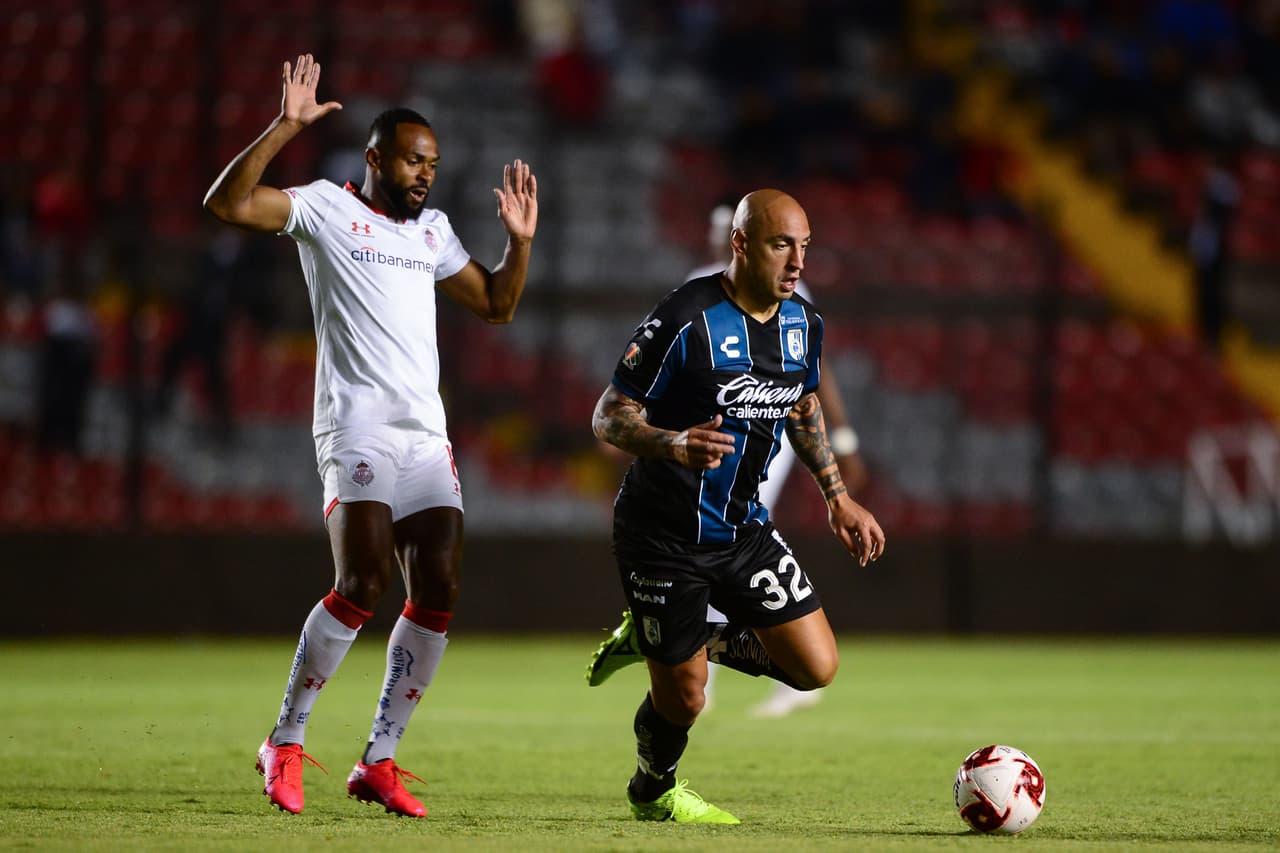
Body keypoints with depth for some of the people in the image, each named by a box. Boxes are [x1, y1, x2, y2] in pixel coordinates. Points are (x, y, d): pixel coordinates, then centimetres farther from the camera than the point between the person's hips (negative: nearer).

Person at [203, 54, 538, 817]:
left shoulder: (433, 230, 19)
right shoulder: (326, 208, 1)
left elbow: (495, 305, 29)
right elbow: (228, 203, -13)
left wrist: (520, 243, 13)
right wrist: (286, 128, -21)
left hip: (428, 437, 7)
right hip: (357, 430, -7)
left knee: (439, 593, -3)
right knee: (364, 584, -19)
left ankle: (379, 762, 6)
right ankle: (286, 743, -4)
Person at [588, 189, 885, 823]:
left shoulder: (803, 323, 0)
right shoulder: (686, 319, -22)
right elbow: (608, 417, -20)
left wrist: (837, 496, 16)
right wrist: (674, 445, -38)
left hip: (742, 529, 6)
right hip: (662, 538, -6)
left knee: (817, 668, -2)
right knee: (683, 699, 1)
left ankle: (693, 641, 22)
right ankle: (653, 791, 35)